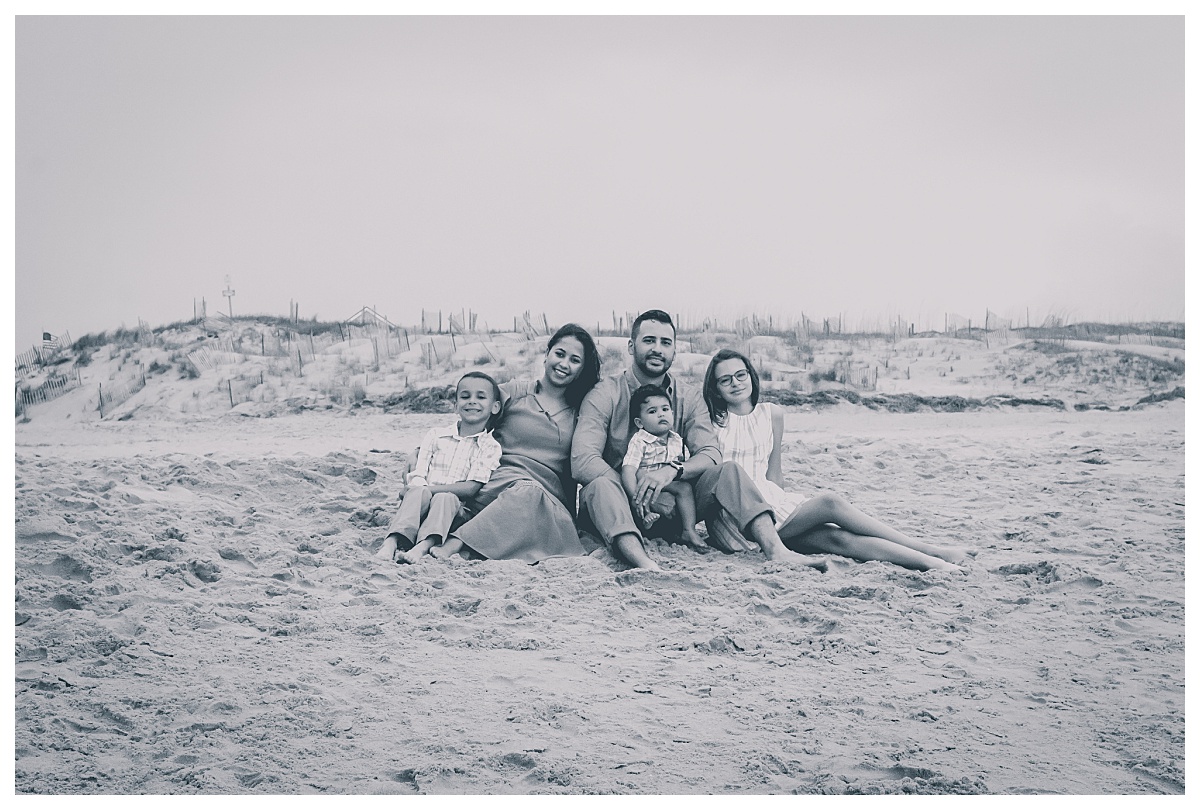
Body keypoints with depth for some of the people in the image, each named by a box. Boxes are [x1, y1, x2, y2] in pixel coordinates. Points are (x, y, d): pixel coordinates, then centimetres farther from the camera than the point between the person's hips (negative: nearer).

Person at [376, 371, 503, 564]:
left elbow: (471, 488, -7)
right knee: (418, 493, -31)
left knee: (445, 499, -34)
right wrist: (416, 487, -19)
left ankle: (422, 547, -56)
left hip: (457, 512, -2)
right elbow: (418, 474, 6)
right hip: (423, 501, 2)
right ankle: (392, 542, -48)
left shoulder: (490, 447, 5)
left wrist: (430, 489, -16)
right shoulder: (435, 435, 15)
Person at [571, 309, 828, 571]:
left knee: (728, 473, -18)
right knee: (601, 483, -36)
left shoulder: (688, 399, 7)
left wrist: (672, 471, -30)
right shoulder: (605, 395, -6)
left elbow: (711, 454, -6)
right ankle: (644, 563, -57)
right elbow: (582, 461, -19)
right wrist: (653, 500, -25)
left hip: (674, 503, 3)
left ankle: (776, 551, -35)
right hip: (622, 510, -3)